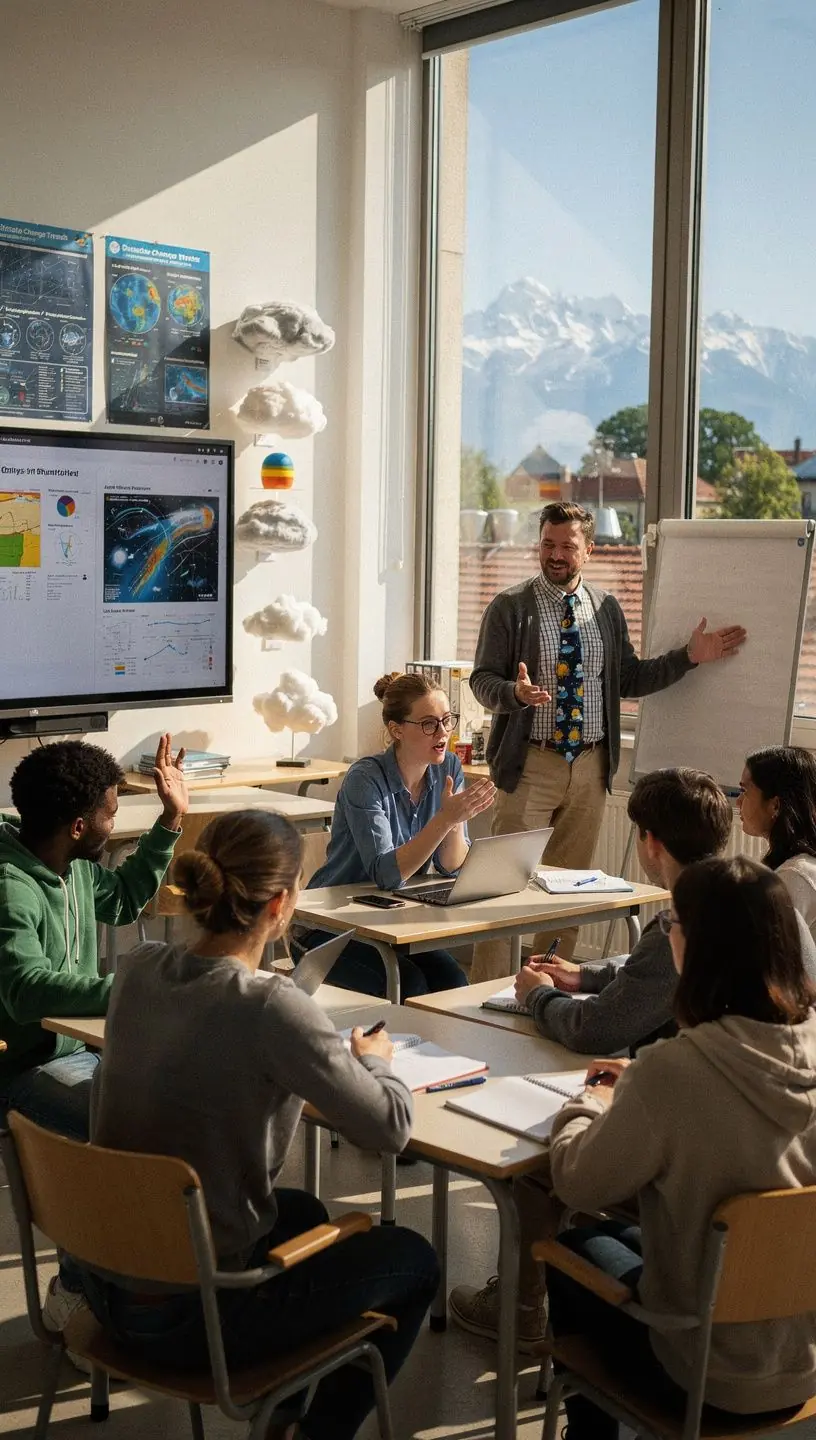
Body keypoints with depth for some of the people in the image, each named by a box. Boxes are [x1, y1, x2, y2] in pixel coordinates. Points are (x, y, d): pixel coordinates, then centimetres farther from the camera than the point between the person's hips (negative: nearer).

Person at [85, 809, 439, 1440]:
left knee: (303, 1213, 33)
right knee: (413, 1259, 16)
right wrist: (373, 1058, 2)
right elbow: (391, 1127, -17)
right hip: (189, 1316, -7)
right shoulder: (271, 1008, -26)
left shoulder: (137, 969, -5)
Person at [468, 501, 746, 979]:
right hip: (531, 764, -4)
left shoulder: (607, 609, 10)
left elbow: (629, 679, 14)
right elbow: (483, 679, -5)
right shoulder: (510, 607, -2)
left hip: (590, 765, 4)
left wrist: (689, 657, 5)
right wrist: (516, 692, -26)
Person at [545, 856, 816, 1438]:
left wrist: (590, 1105, 4)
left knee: (573, 1248, 23)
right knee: (622, 1235, 30)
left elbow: (581, 1185, -13)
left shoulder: (673, 1070, -30)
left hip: (710, 1372, -5)